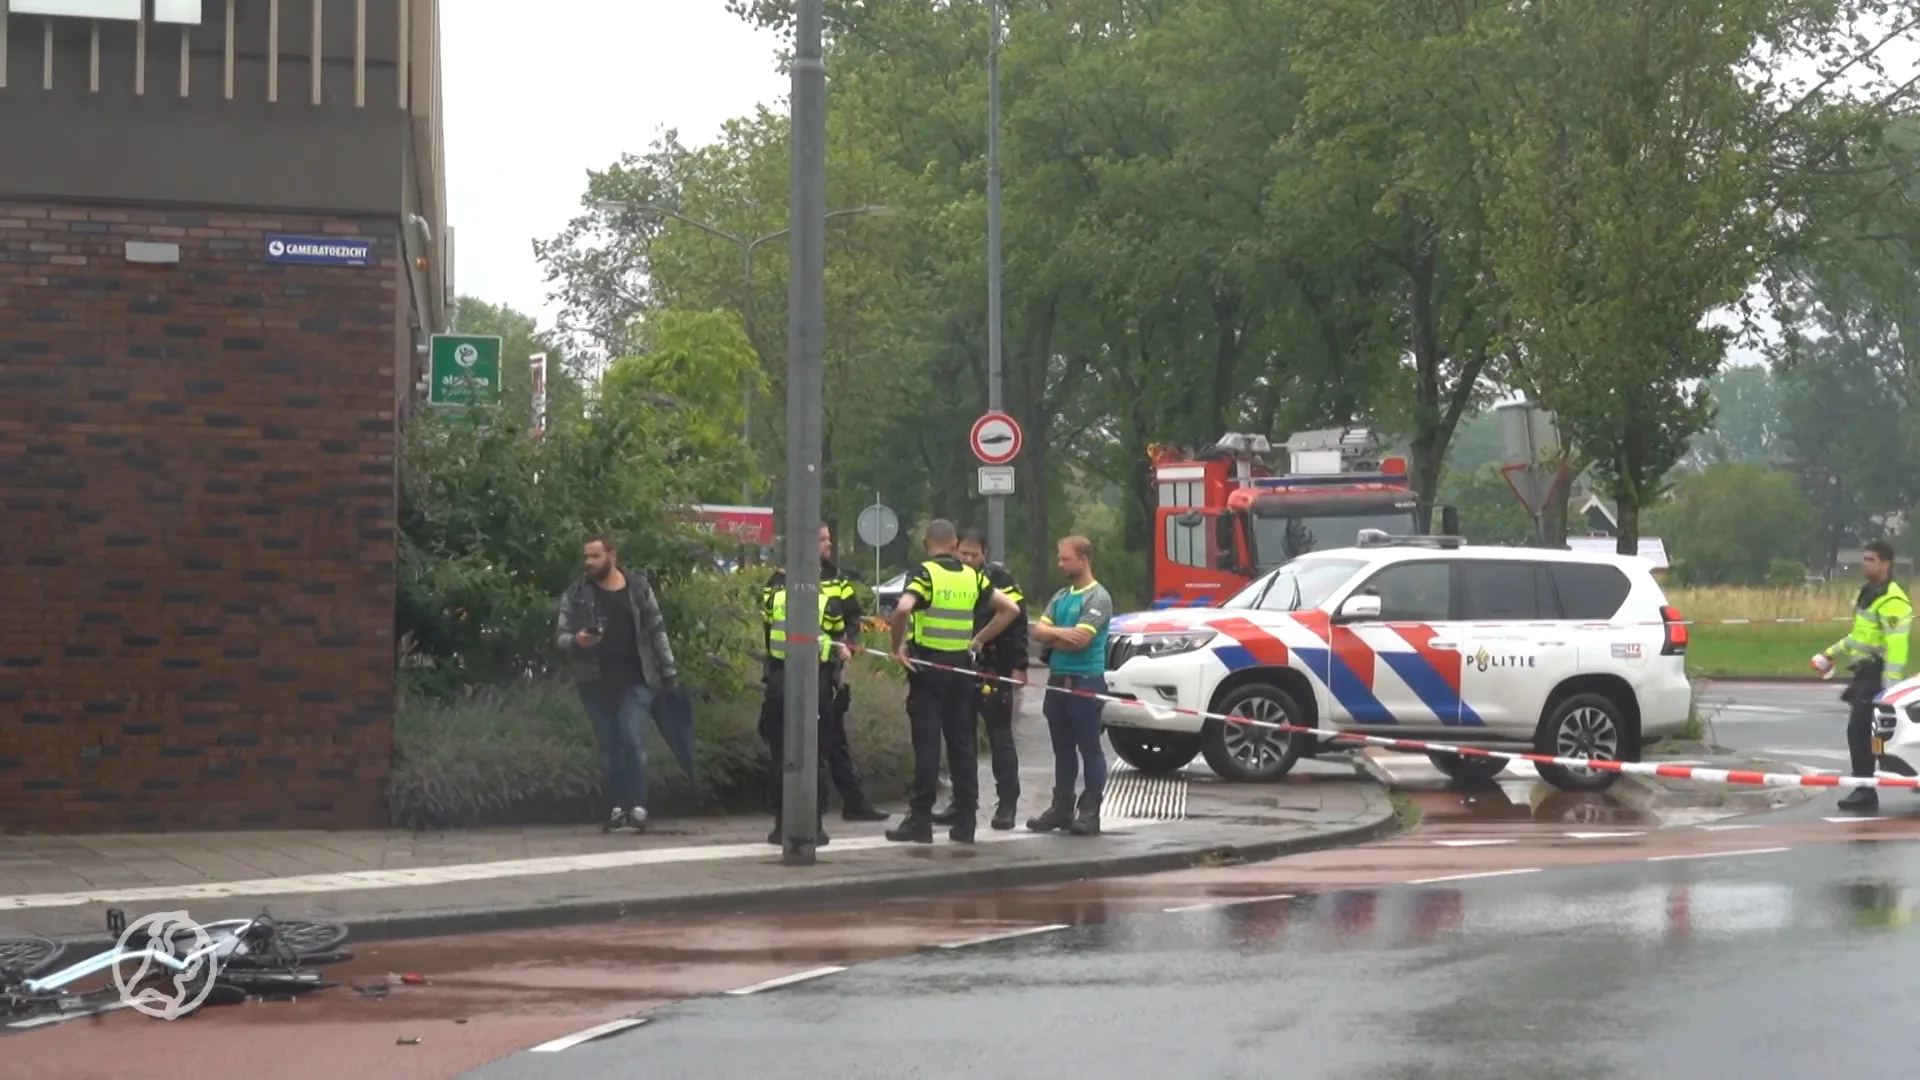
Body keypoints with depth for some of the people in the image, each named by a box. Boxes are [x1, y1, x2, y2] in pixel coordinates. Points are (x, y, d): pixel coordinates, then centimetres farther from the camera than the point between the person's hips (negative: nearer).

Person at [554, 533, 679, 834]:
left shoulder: (638, 587, 2)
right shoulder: (575, 594, 2)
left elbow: (657, 631, 6)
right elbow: (561, 636, 2)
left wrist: (669, 673, 5)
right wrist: (576, 641, -22)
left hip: (634, 681, -2)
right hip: (596, 683, 2)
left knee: (632, 740, -12)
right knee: (608, 747, 5)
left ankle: (637, 808, -9)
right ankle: (618, 808, 12)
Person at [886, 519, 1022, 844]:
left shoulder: (925, 573, -9)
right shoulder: (972, 577, 7)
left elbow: (902, 609, -26)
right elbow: (1009, 608, 10)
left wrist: (897, 647, -13)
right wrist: (980, 639, 12)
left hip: (927, 665, -5)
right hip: (961, 667, 5)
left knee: (927, 744, -4)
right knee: (961, 744, 9)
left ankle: (920, 820, -4)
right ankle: (965, 821, 10)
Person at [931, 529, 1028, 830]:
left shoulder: (1000, 579, -5)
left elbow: (1017, 622, -7)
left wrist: (1018, 666, -12)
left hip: (993, 672, -5)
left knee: (1000, 738, 0)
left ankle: (1007, 804, 3)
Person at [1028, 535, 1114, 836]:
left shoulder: (1097, 598, -8)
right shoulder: (1061, 596, 14)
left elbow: (1080, 640, -17)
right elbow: (1038, 631, 7)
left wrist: (1051, 637, -2)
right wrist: (1061, 634, -12)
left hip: (1086, 682, -7)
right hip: (1058, 680, 7)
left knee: (1089, 749, -3)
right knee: (1063, 749, 12)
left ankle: (1090, 812, -1)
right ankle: (1061, 808, 17)